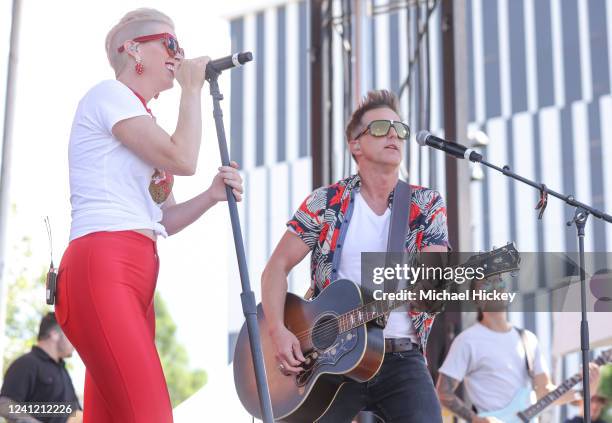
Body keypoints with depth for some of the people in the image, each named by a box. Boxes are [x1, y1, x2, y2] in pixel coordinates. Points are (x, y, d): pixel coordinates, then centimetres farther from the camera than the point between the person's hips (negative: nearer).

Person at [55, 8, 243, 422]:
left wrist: (212, 194, 5)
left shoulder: (142, 122, 28)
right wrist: (192, 88, 4)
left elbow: (162, 220, 23)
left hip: (136, 277, 10)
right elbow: (183, 160, -10)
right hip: (101, 270, -10)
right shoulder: (109, 94, 1)